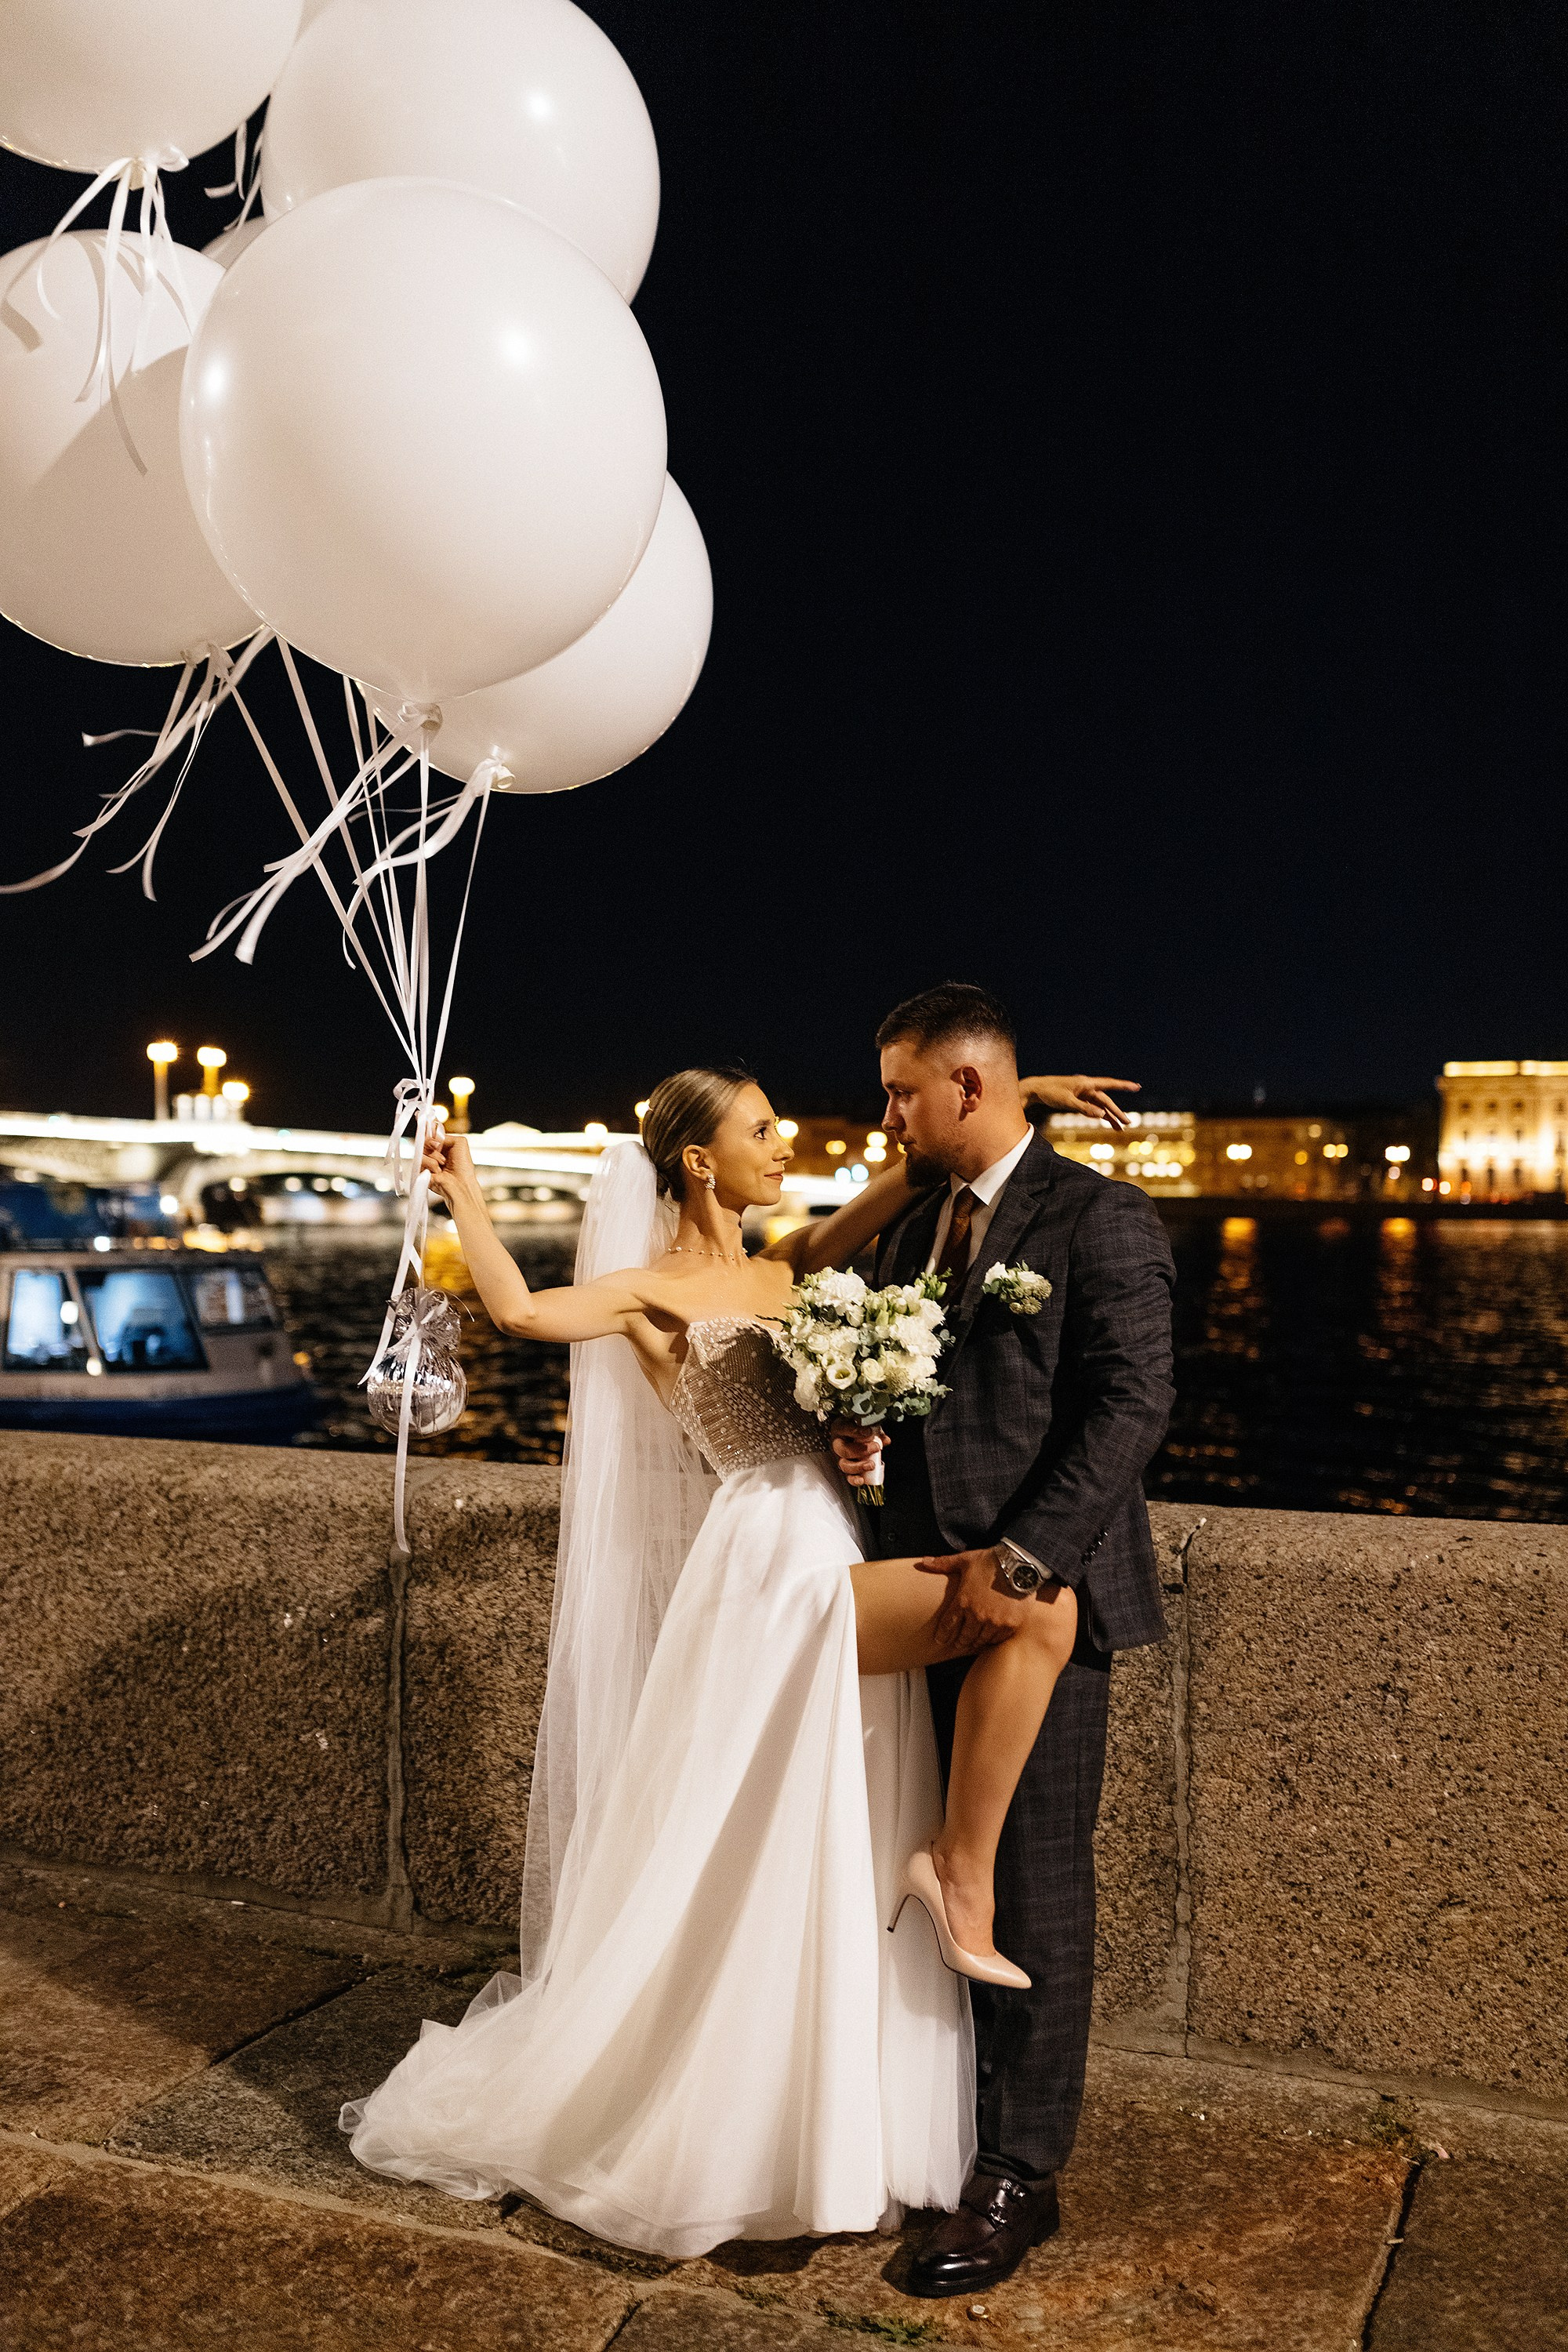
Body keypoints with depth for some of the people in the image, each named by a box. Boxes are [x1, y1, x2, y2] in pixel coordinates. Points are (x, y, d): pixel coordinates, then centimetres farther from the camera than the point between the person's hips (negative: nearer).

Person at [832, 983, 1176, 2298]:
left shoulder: (1100, 1221, -8)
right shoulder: (913, 1233, 16)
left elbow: (1131, 1406, -15)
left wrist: (1022, 1560, -20)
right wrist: (868, 1442, 1)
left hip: (1042, 1598, -6)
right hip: (941, 1594, 7)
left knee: (1036, 1886, 1)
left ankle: (1022, 2176, 13)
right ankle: (954, 2120, 27)